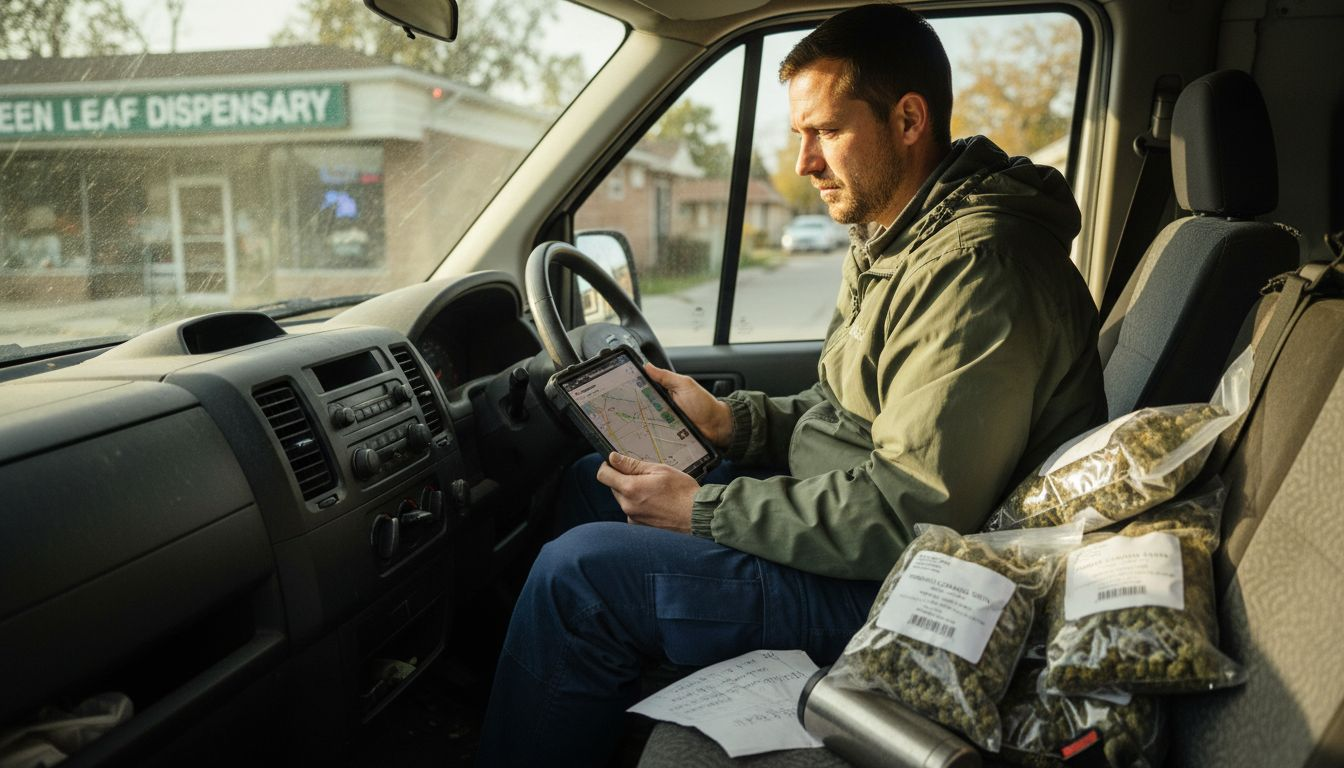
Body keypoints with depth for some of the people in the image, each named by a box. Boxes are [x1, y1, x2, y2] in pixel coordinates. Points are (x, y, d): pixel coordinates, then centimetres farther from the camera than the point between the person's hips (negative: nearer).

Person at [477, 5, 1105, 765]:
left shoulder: (976, 265, -23)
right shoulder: (895, 238, 11)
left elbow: (910, 513, -28)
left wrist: (706, 511, -20)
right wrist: (730, 420, 1)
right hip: (851, 524, 11)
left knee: (577, 573, -18)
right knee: (591, 482, 12)